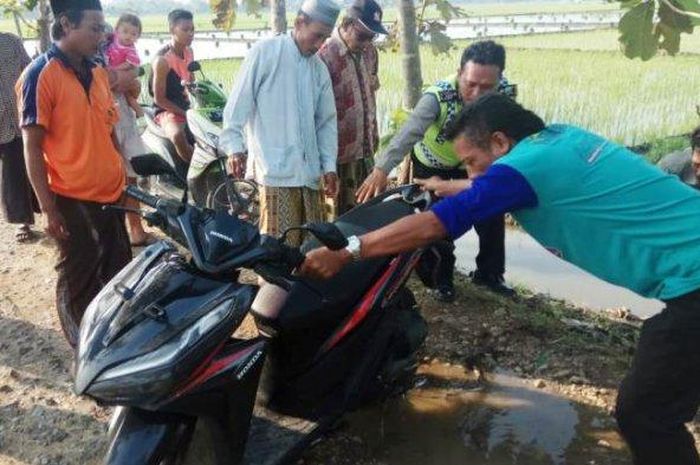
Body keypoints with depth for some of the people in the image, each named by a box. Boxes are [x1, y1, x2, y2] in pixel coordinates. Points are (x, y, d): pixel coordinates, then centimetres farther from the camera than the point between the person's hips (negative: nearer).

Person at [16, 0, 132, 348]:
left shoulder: (98, 73, 8)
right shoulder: (40, 75, -13)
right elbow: (32, 147, -13)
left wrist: (124, 178, 16)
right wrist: (48, 209, -14)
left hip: (111, 195, 7)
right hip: (72, 201, -6)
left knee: (119, 274, 18)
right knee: (79, 283, 11)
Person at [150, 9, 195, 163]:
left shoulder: (189, 52, 4)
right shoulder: (162, 59, -18)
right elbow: (159, 99, -18)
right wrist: (185, 114, -20)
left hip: (189, 107, 8)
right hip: (168, 111, -8)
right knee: (179, 136, -36)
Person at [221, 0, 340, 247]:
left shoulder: (320, 69, 16)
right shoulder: (265, 52, -1)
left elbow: (327, 120, 17)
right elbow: (239, 102, -3)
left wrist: (329, 165, 10)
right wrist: (234, 146, -11)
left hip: (309, 169, 6)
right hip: (275, 167, -6)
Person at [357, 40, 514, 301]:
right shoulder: (438, 96, -38)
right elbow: (409, 132, -50)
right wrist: (382, 169, -63)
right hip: (430, 164, -3)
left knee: (492, 214, 4)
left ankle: (489, 273, 25)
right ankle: (442, 279, 21)